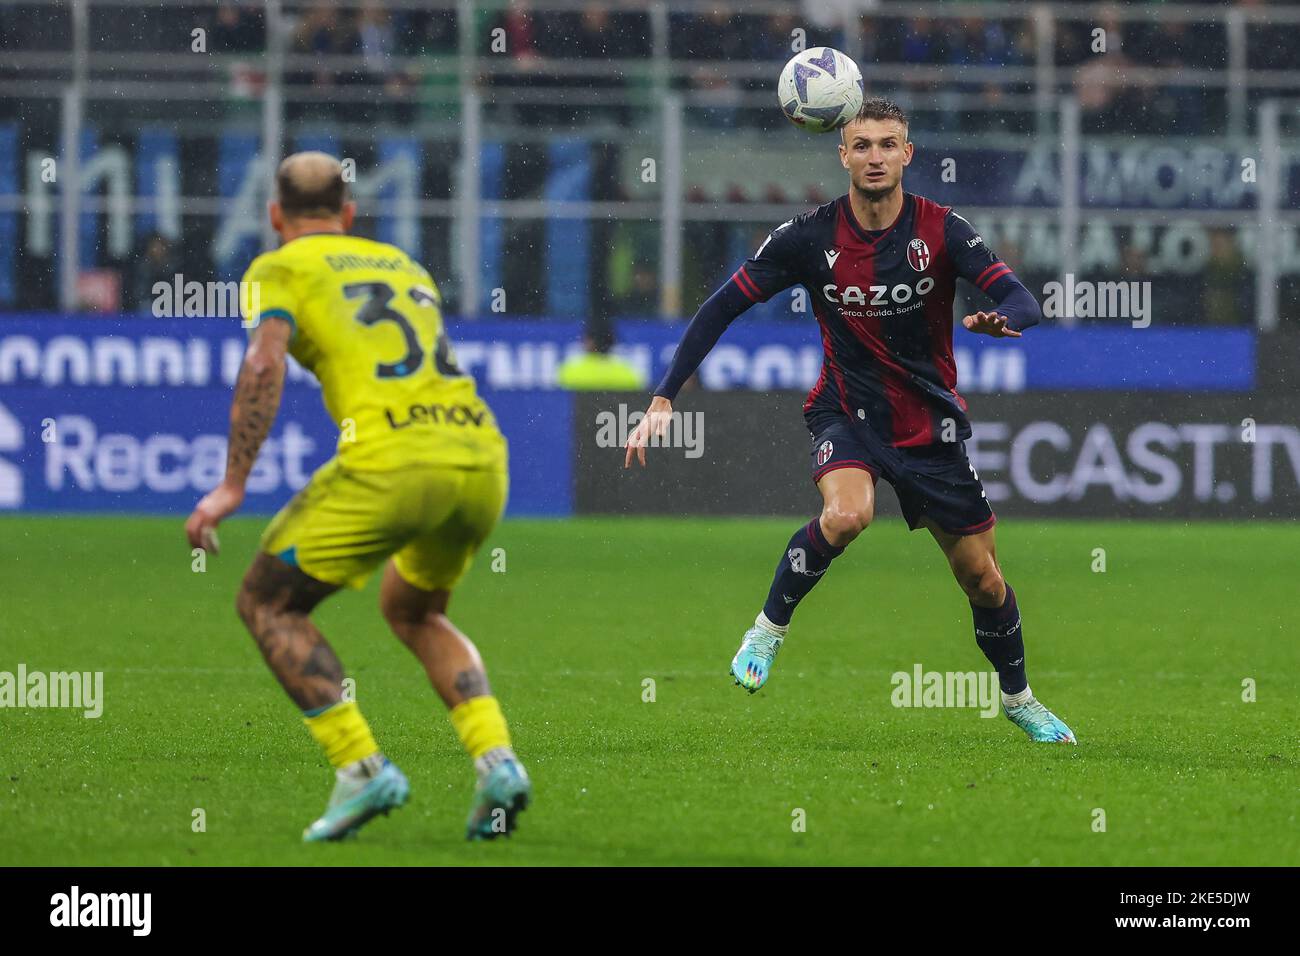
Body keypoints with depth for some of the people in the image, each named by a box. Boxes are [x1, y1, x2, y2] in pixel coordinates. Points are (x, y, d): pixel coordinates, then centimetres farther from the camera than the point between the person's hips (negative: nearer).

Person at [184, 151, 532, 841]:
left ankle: (361, 767, -2)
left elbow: (264, 364, -6)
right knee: (411, 609, 30)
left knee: (268, 603, 12)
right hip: (481, 454, 6)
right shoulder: (404, 265, 29)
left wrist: (232, 485, -9)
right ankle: (496, 759, 9)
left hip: (391, 459, -6)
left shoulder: (278, 270, 11)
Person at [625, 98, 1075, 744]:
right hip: (846, 412, -1)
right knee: (846, 514, -34)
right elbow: (721, 308, -6)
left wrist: (1002, 319, -46)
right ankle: (768, 629, -12)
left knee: (981, 576, 7)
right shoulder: (809, 237, -12)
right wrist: (663, 399, -13)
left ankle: (1017, 697, 34)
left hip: (930, 421, 1)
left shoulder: (941, 231, -12)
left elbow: (1024, 302, -20)